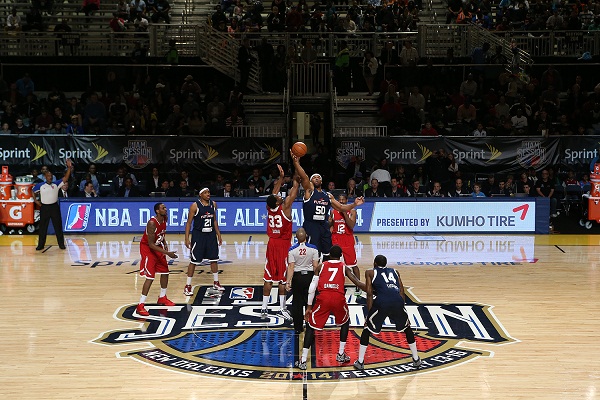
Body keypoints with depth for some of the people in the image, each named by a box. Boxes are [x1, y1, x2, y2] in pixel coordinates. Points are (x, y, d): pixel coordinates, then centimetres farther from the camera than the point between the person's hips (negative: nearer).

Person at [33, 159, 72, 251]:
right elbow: (33, 192, 16)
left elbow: (66, 178, -13)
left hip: (54, 207, 0)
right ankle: (41, 244, 14)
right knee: (43, 227, 5)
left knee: (58, 226, 3)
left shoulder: (56, 184, -2)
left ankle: (61, 244, 11)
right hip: (44, 208, 0)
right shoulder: (40, 186, 0)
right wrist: (36, 201, 6)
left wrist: (69, 167, -24)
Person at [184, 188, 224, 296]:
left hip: (211, 235, 5)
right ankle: (188, 286, 4)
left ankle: (216, 283, 26)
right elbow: (189, 223, -9)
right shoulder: (195, 206, -12)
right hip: (198, 235, -5)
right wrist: (187, 238, -14)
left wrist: (218, 235, 12)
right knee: (194, 261, -3)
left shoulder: (213, 204, 4)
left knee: (214, 259, 11)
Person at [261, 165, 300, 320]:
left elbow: (274, 191, 14)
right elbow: (294, 189, -11)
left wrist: (281, 177, 19)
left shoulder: (269, 208, -4)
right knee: (283, 277, 1)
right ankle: (282, 308, 5)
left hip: (272, 244, 5)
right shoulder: (285, 207, -16)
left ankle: (264, 309, 5)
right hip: (283, 244, -5)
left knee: (268, 278, 5)